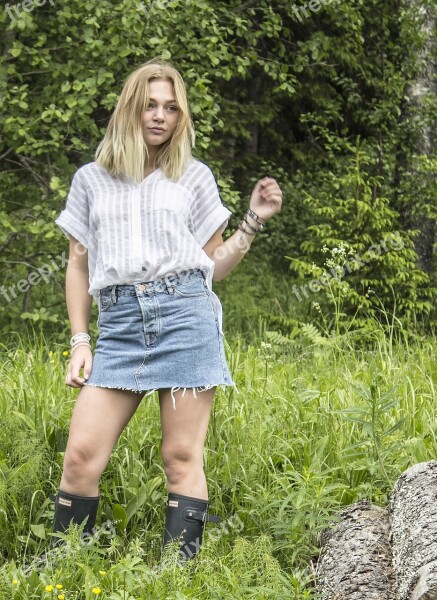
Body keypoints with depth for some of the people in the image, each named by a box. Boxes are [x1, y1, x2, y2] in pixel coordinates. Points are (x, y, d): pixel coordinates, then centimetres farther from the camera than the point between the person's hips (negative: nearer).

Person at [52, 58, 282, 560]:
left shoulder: (195, 177, 13)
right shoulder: (90, 180, 15)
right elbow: (78, 266, 16)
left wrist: (253, 222, 4)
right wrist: (79, 341, 8)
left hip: (186, 314, -1)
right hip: (119, 325, 1)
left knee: (182, 457, -2)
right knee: (81, 454, -7)